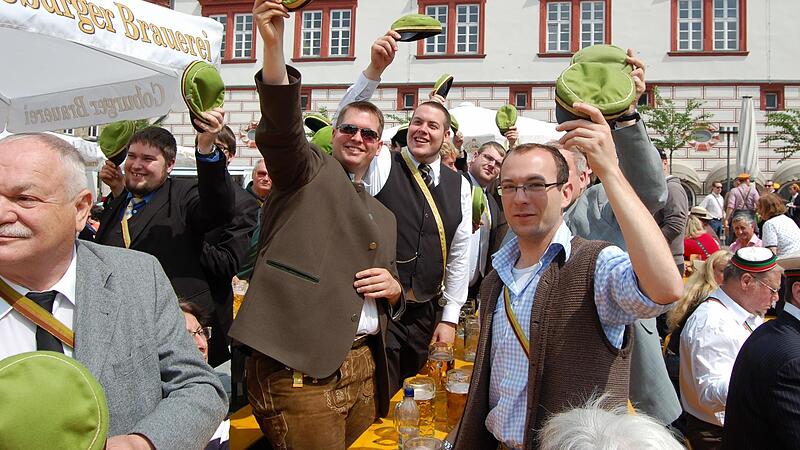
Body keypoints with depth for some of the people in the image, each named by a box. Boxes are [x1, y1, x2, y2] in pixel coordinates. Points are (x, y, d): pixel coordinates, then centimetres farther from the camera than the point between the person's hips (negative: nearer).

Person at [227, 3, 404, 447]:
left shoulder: (383, 218, 23)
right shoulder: (309, 171, 6)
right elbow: (281, 124, -15)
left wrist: (393, 290, 4)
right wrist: (273, 43, -29)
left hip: (364, 369, 7)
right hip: (299, 371, -6)